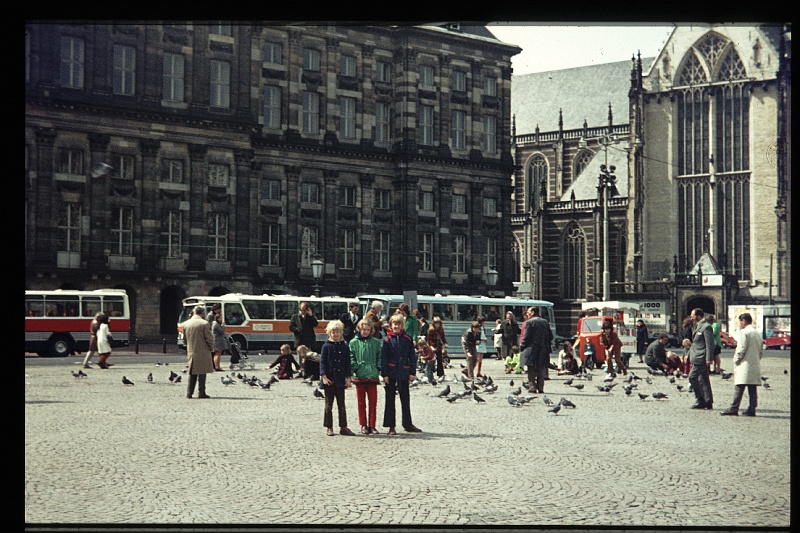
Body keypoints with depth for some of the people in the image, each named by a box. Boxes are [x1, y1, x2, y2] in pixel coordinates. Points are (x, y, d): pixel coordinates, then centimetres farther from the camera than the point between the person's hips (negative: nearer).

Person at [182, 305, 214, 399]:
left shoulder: (186, 324, 2)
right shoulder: (204, 323, -13)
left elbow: (185, 338, 12)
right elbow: (209, 338, -10)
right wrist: (211, 348, 6)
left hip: (191, 352, 5)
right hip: (203, 352, -5)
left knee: (192, 373, 13)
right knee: (202, 373, 1)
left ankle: (189, 393, 12)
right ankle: (201, 393, 1)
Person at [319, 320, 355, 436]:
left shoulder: (345, 347, 5)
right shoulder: (326, 346, -1)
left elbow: (347, 363, 7)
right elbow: (322, 362, -3)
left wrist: (348, 377, 2)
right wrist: (324, 376, -12)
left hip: (340, 379, 2)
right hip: (329, 379, -2)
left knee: (341, 405, 6)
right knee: (328, 405, 5)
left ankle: (343, 427, 9)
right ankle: (329, 428, 11)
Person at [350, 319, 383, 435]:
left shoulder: (376, 342, 7)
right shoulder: (353, 342, 2)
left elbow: (379, 356, 9)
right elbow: (351, 358, 1)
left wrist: (378, 369, -2)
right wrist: (355, 368, -9)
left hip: (373, 376, 1)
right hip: (359, 376, -1)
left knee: (373, 402, 3)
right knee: (361, 402, 5)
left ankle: (372, 425, 9)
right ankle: (363, 425, 12)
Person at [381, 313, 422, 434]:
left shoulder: (407, 339, 4)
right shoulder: (387, 340, -2)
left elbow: (412, 356, 7)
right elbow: (383, 358, -3)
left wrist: (412, 372, 1)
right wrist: (384, 374, -10)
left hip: (404, 373, 2)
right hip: (391, 373, -2)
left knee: (405, 399, 11)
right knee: (390, 400, 4)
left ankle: (408, 424, 20)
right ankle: (391, 426, 9)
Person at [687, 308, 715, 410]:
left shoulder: (706, 327, -12)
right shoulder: (698, 327, 19)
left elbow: (710, 344, -17)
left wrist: (709, 359, -20)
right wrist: (689, 355, 21)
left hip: (701, 358, -10)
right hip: (698, 358, 10)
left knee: (692, 376, -13)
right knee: (703, 380, 11)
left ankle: (701, 400, -7)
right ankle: (708, 402, 14)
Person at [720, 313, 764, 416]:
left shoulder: (743, 332, -10)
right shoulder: (758, 333, 15)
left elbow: (741, 349, -15)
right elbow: (761, 351, 17)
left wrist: (736, 361, -4)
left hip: (744, 365, -8)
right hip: (755, 365, 8)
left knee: (739, 388, -8)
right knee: (753, 389, 6)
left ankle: (733, 409, -8)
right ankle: (751, 409, 4)